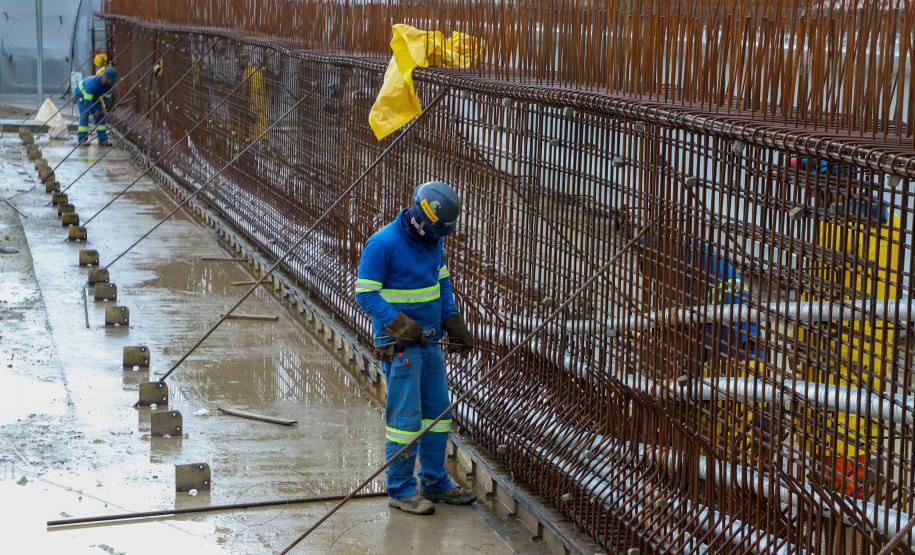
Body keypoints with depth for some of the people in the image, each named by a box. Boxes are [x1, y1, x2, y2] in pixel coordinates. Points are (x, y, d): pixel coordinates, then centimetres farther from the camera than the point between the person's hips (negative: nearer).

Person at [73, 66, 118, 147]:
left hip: (94, 96, 7)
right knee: (85, 115, -20)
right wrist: (94, 111, -29)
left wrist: (105, 109, -15)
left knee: (100, 116, -3)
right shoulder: (93, 83, -42)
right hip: (81, 94, -7)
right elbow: (87, 100, -39)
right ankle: (82, 140, -16)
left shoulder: (109, 84, -21)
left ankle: (103, 139, -1)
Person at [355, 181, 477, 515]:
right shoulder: (383, 244, -17)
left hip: (430, 342, 8)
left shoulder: (432, 240, 7)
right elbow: (365, 292, -16)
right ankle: (401, 490, 7)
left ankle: (435, 482, 26)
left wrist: (453, 322, 7)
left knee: (438, 411, 13)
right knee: (405, 418, -4)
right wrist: (399, 323, -26)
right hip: (399, 346, -8)